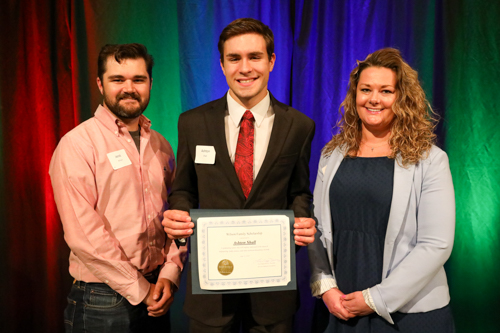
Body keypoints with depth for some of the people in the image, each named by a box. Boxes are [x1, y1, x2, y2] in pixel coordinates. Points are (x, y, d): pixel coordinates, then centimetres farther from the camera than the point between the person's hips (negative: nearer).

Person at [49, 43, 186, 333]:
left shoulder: (161, 145, 6)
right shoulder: (77, 145, -10)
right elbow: (83, 232, -16)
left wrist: (170, 274, -6)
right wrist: (139, 290, -13)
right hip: (103, 302, -5)